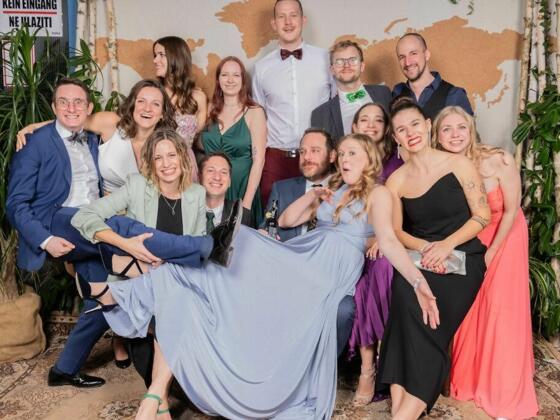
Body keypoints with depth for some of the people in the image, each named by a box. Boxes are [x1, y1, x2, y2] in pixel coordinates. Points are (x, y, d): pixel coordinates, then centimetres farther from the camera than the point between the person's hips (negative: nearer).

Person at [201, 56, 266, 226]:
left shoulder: (254, 112, -6)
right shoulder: (210, 110, 4)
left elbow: (258, 159, -10)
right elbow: (201, 149, 9)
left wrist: (247, 202, -14)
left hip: (241, 187, -3)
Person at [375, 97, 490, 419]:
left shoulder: (459, 165, -1)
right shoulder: (396, 180, 6)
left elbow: (483, 216, -2)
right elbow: (396, 231, 8)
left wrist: (446, 245, -16)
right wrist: (424, 247, -12)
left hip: (462, 257, -2)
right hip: (418, 258, 2)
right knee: (405, 294, -29)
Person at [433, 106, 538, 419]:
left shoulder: (499, 160, -24)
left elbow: (511, 210, -15)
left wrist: (490, 253, -12)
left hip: (505, 237, -2)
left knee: (502, 312, -2)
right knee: (466, 311, 6)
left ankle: (506, 394, 16)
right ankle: (468, 380, 29)